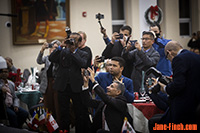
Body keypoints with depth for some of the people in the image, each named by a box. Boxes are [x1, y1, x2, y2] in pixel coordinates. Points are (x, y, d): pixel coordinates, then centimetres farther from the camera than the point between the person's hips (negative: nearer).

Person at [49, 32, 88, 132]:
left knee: (79, 113, 5)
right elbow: (51, 59, -3)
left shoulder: (83, 54, 6)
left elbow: (83, 64, -15)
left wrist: (73, 51, -12)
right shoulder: (62, 52, 12)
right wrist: (61, 47, -9)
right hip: (62, 87, 2)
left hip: (76, 87, -2)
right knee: (64, 113, 9)